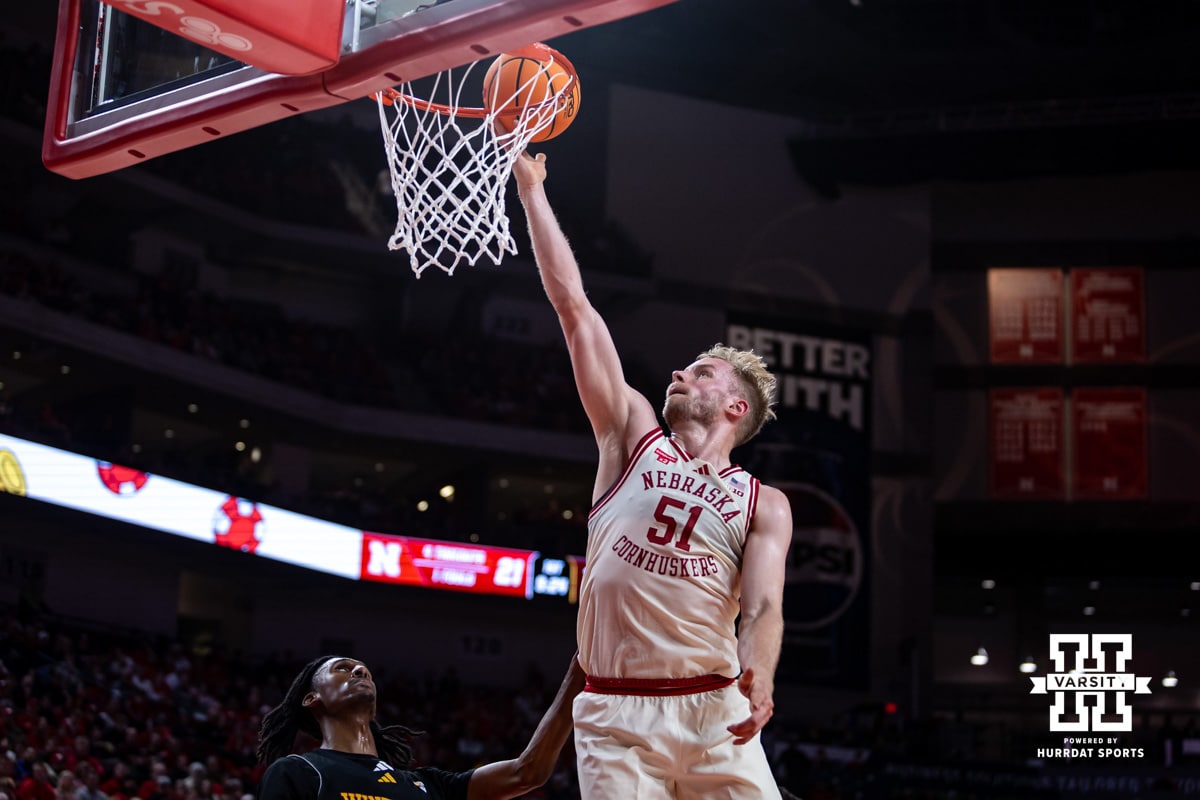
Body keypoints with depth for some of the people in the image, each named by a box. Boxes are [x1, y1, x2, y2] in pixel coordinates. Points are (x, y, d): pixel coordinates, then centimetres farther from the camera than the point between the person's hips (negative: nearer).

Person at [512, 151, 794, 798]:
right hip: (615, 714, 0)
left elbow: (764, 607, -3)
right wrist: (530, 189, 9)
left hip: (714, 712, 0)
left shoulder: (765, 506, 12)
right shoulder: (633, 439, 13)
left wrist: (757, 674, -26)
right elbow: (572, 305, 11)